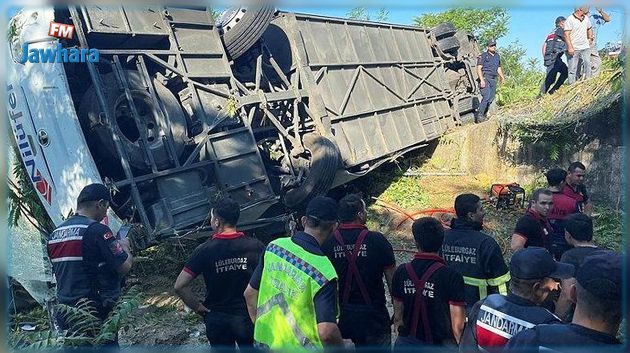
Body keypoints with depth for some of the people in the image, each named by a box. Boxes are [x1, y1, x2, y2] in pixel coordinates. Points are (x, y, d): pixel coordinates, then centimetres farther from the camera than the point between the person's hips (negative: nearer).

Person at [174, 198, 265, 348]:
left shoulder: (204, 250, -15)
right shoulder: (255, 246, -12)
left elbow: (179, 286, -16)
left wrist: (198, 307, -4)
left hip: (217, 320, -1)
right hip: (250, 317, 1)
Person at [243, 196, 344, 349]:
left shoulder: (274, 246, -6)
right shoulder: (324, 271, -24)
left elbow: (250, 293, 3)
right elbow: (326, 332, -27)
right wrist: (342, 346, -7)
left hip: (264, 342, 5)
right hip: (298, 347, -5)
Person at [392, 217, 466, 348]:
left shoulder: (401, 272, -5)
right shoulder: (452, 276, -15)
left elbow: (398, 317, 3)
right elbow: (458, 326, -13)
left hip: (407, 342, 3)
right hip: (440, 343, -3)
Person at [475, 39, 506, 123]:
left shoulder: (497, 56, 20)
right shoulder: (483, 56, -1)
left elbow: (498, 68, 30)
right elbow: (479, 68, -9)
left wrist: (502, 77, 16)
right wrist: (482, 80, -20)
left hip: (493, 79, 7)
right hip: (485, 78, -7)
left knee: (491, 99, 3)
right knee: (486, 96, -20)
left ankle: (483, 115, 9)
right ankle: (479, 116, -19)